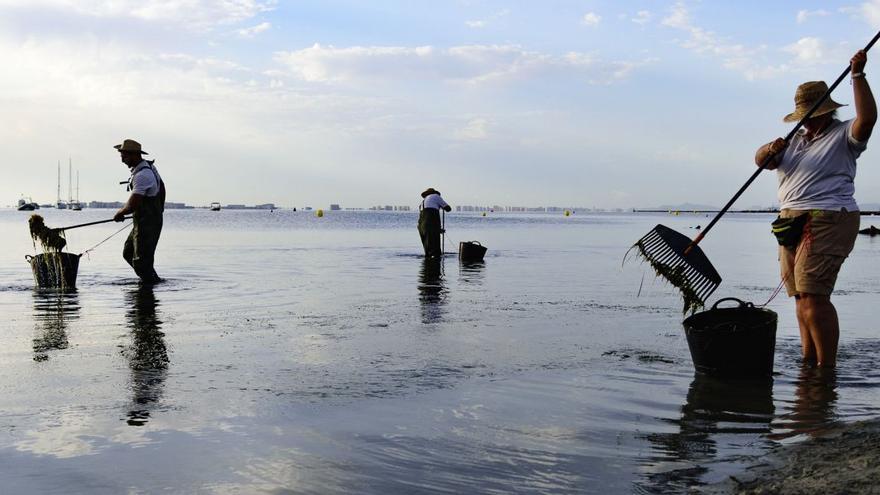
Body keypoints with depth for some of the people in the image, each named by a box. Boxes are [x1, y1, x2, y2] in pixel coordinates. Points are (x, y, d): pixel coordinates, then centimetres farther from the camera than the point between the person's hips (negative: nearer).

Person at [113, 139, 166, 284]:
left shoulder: (141, 175, -24)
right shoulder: (150, 167, 8)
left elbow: (131, 206, -26)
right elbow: (162, 188, 26)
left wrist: (119, 213, -6)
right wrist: (159, 209, 38)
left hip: (147, 224, -10)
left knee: (141, 261, -7)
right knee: (128, 253, 19)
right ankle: (153, 280, 24)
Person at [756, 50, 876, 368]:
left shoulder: (844, 135, 3)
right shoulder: (795, 140, 22)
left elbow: (867, 117, -17)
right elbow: (761, 159, 10)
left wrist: (858, 75, -18)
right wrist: (771, 149, -13)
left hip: (827, 222, -7)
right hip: (792, 222, 7)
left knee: (813, 296, -15)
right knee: (801, 296, 7)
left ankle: (827, 368, -10)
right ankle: (808, 362, 14)